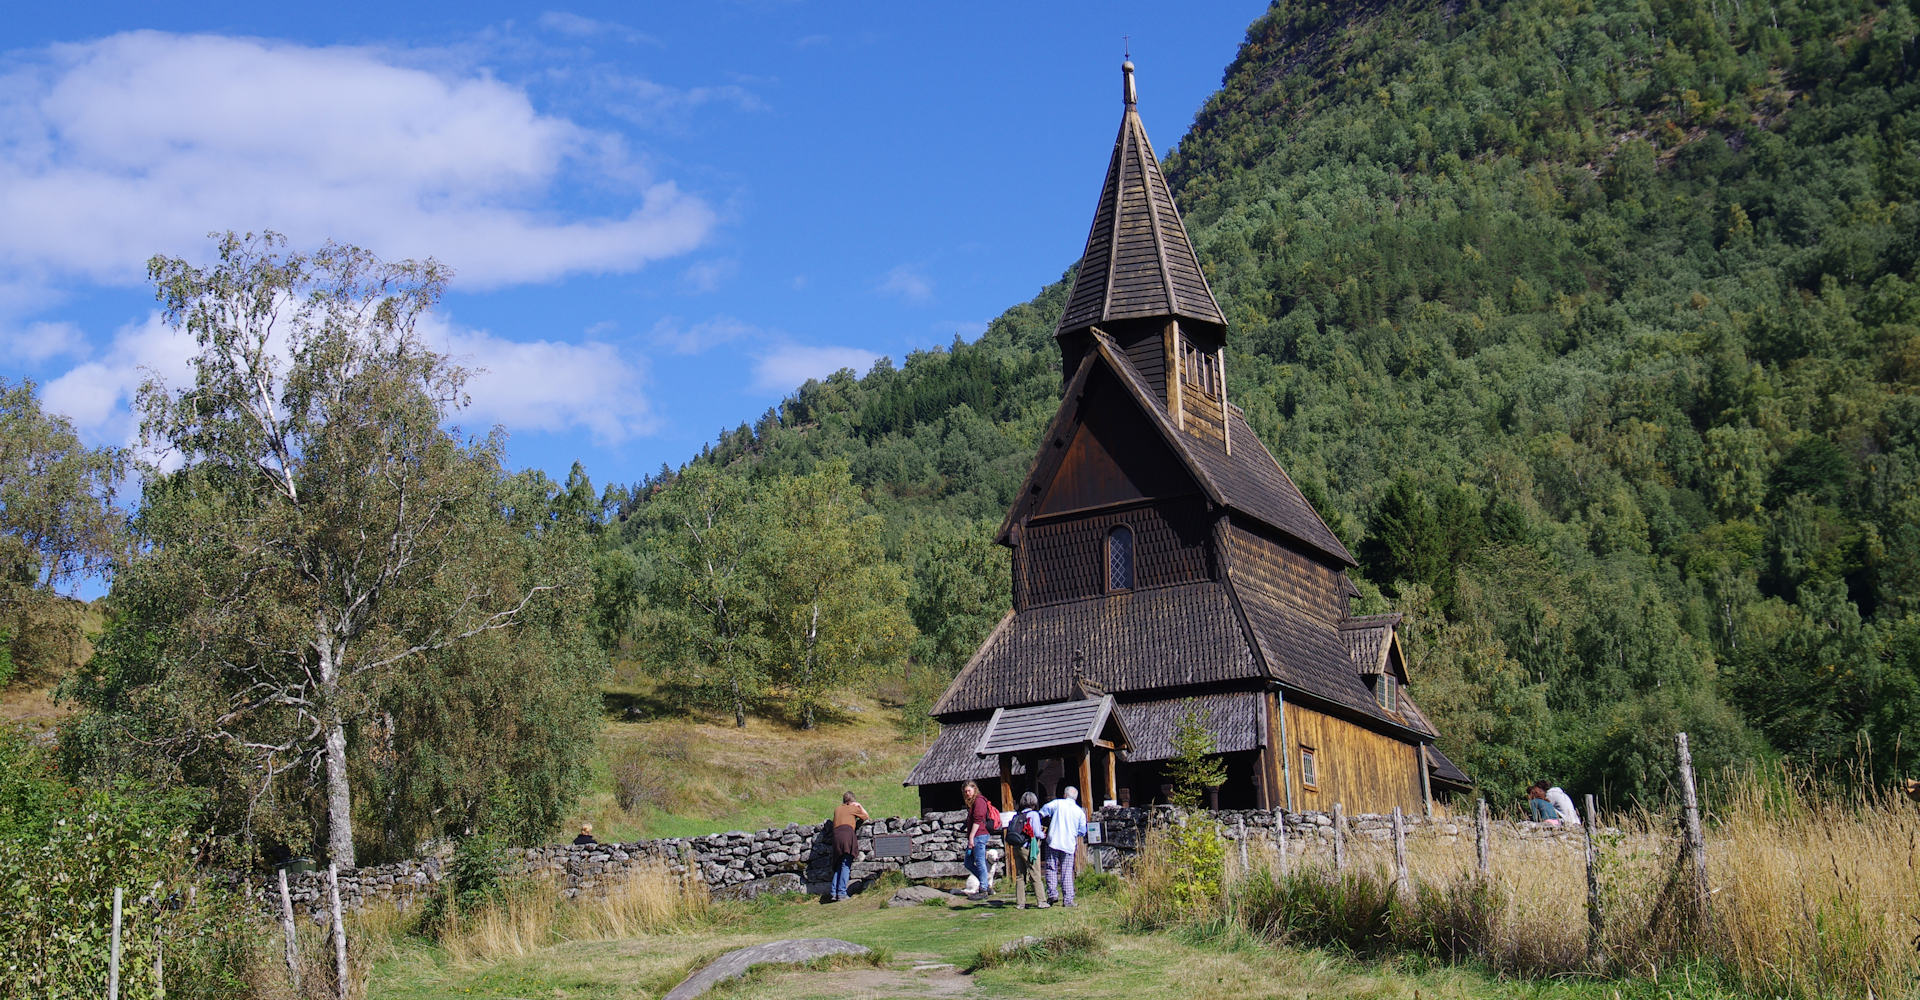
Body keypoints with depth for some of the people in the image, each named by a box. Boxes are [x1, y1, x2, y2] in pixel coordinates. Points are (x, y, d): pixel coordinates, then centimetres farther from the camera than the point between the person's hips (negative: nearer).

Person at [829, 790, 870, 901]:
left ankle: (833, 892, 0)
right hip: (848, 833, -5)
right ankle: (841, 893, -15)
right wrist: (860, 807, 38)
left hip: (836, 835, 5)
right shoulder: (853, 808, 15)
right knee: (846, 865, -7)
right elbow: (866, 817, 25)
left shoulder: (837, 810, 26)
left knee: (838, 867, 11)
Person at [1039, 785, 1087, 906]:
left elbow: (1042, 813, 1)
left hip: (1053, 841, -2)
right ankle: (1068, 900, 1)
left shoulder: (1058, 803, 2)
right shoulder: (1080, 812, 7)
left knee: (1051, 869, 6)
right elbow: (1082, 832, 12)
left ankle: (1052, 894, -6)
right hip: (1069, 845, 2)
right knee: (1067, 872, 5)